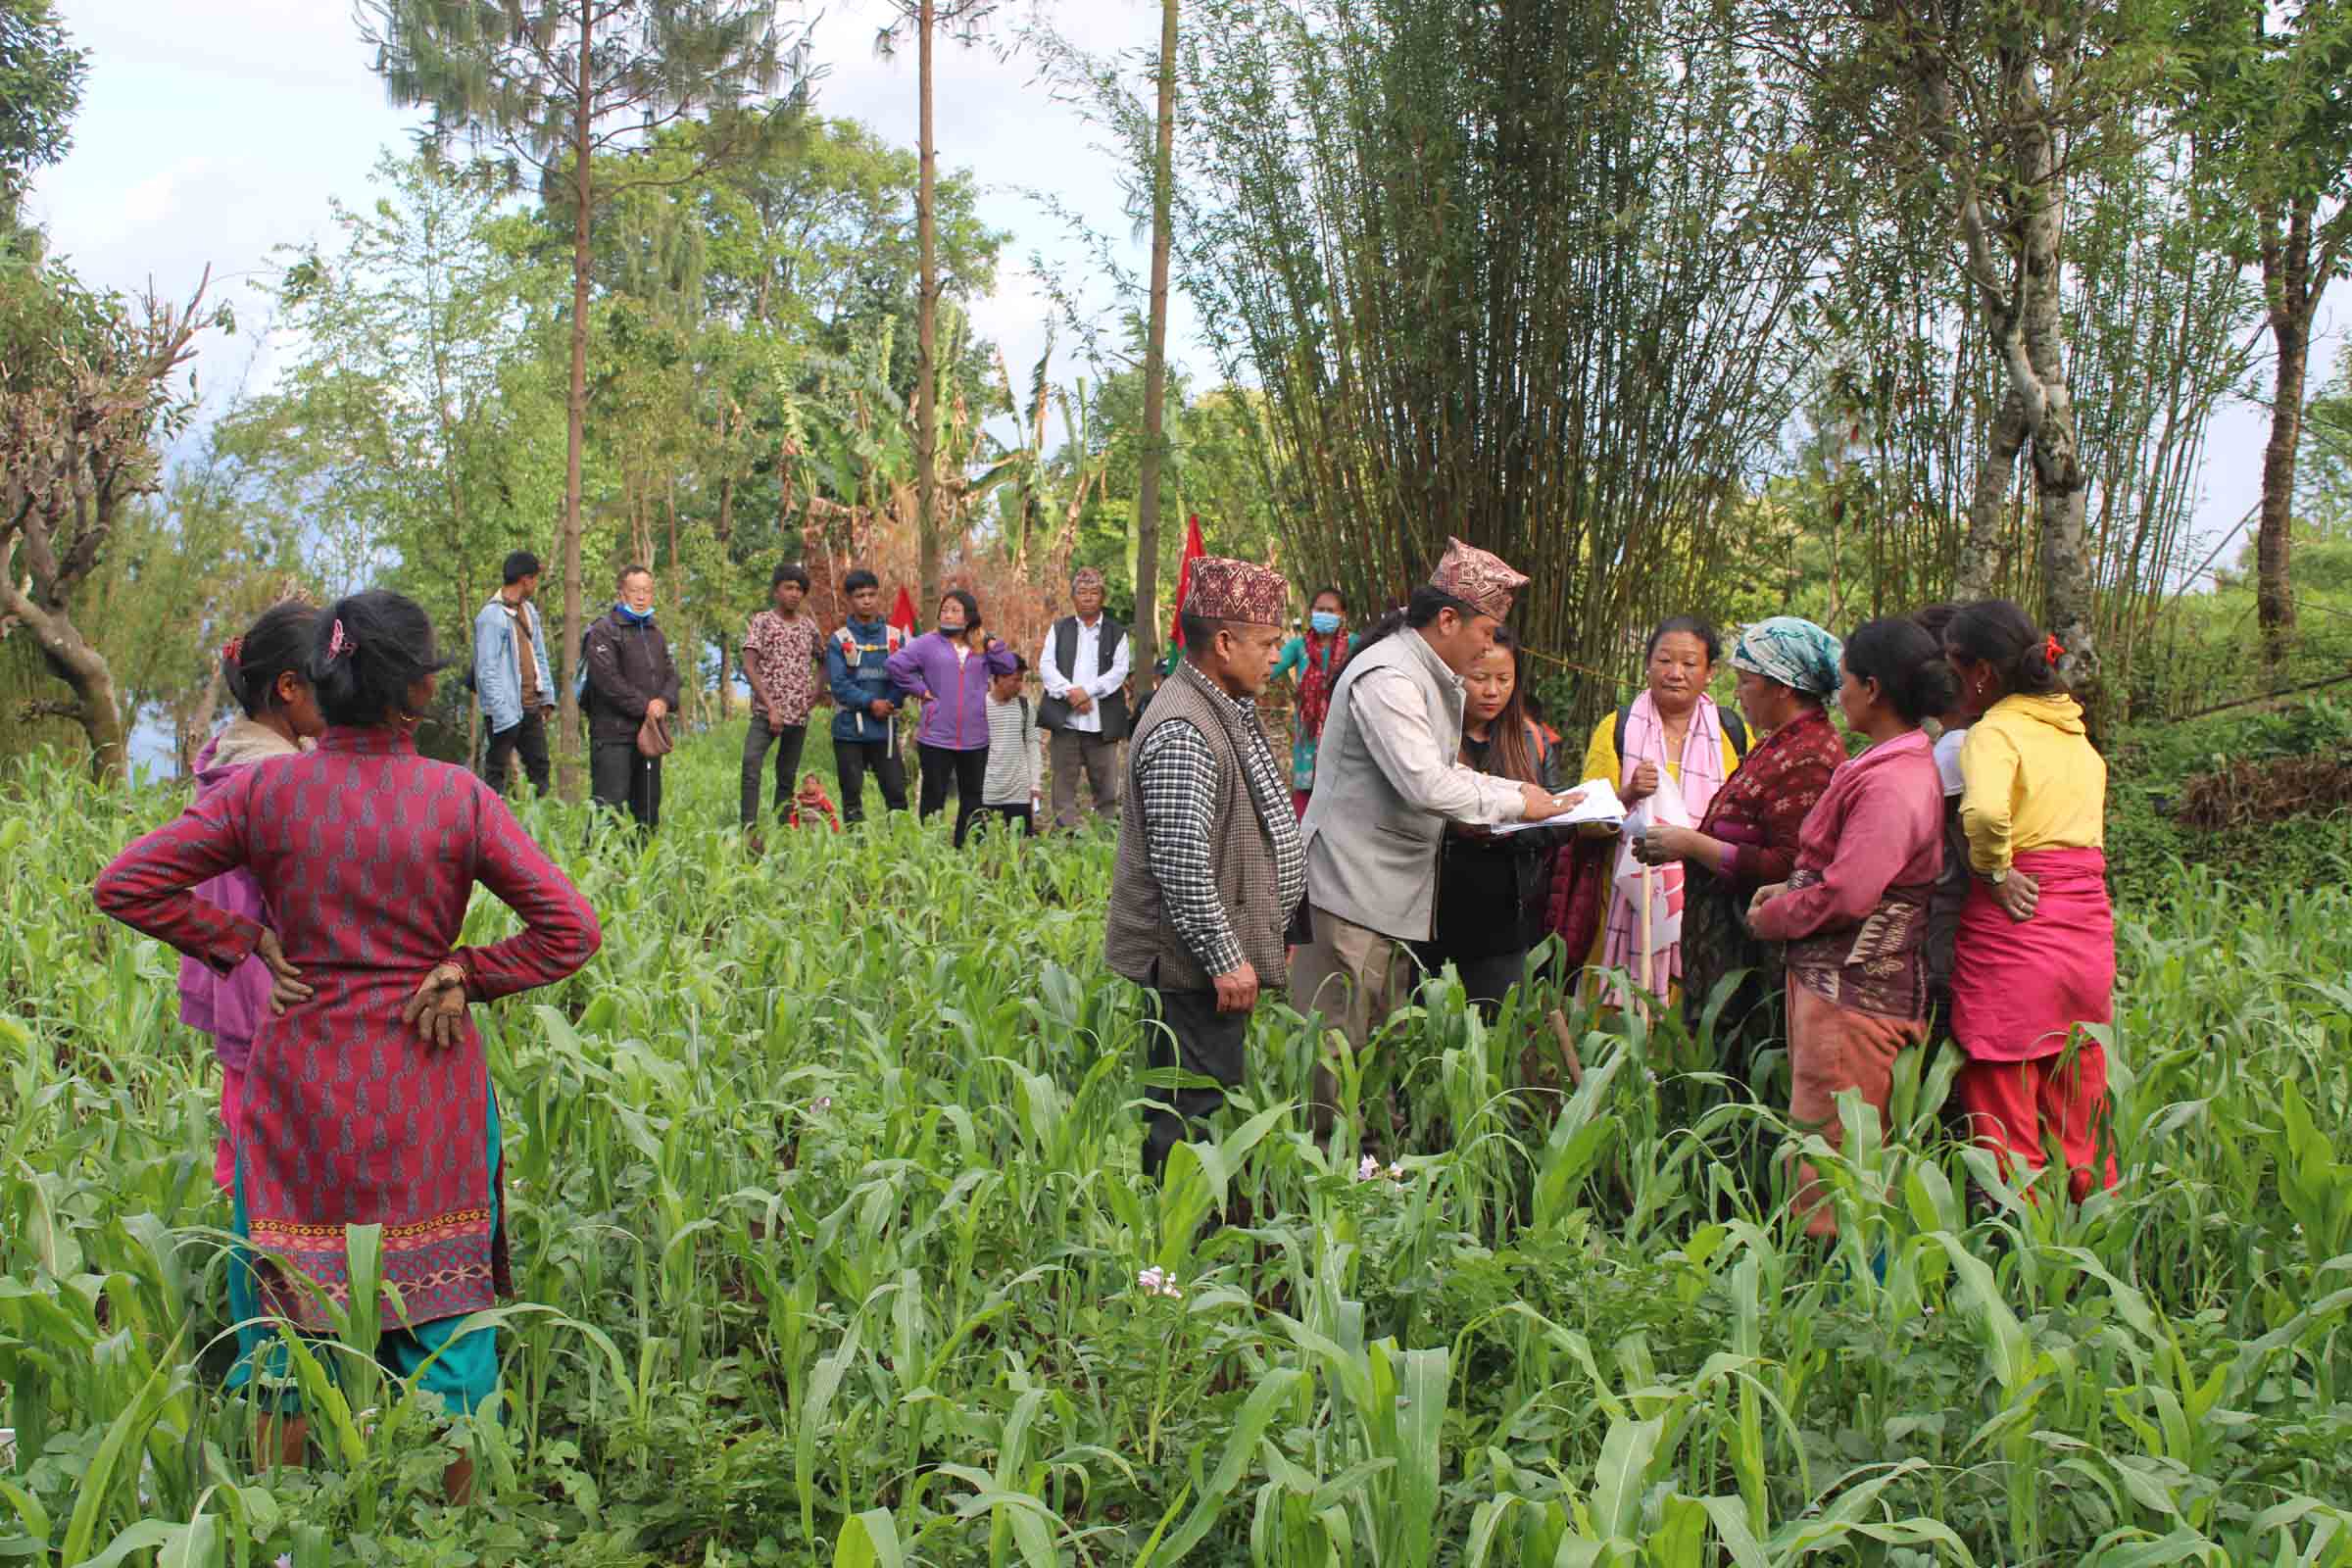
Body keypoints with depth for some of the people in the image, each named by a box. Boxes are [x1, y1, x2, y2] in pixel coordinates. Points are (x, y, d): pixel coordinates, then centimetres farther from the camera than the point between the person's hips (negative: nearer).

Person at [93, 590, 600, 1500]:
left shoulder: (266, 791, -7)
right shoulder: (457, 797, -10)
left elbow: (124, 886, -5)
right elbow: (570, 928, -12)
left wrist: (244, 940, -1)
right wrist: (467, 974, -4)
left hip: (304, 1082, 1)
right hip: (429, 1086, -1)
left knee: (289, 1299, 15)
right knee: (442, 1297, 13)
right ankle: (454, 1523, 24)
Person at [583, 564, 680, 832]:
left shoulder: (655, 634, 19)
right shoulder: (604, 631, -6)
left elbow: (670, 675, 16)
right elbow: (608, 679, -16)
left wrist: (664, 701, -6)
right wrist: (644, 707, -14)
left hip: (649, 733, 8)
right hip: (614, 733, -8)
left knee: (648, 805, 12)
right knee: (609, 804, -12)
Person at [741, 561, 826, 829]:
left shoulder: (808, 624, 12)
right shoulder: (762, 621, -2)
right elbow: (749, 666, -10)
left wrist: (816, 693, 9)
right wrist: (771, 706, -17)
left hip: (799, 714, 5)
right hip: (766, 711, -5)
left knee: (787, 777, 9)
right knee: (751, 763, -25)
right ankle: (749, 828, -28)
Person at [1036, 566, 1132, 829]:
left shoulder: (1117, 633, 9)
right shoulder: (1059, 629, 13)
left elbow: (1120, 670, -2)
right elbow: (1046, 665, 3)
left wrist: (1087, 691, -14)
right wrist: (1070, 693, -11)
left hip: (1102, 720, -1)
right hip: (1065, 718, 1)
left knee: (1106, 785, 1)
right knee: (1064, 782, 2)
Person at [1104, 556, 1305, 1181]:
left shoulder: (1230, 712, 14)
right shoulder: (1182, 733, -21)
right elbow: (1181, 864, -25)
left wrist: (1269, 936, 24)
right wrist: (1225, 959, -21)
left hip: (1225, 952, 11)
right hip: (1198, 966, -11)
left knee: (1210, 1106, 16)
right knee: (1192, 1114, -4)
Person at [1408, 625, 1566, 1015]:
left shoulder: (1533, 741, 10)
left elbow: (1558, 826, 5)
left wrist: (1511, 830, -14)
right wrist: (1455, 825, -27)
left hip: (1504, 922, 3)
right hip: (1435, 920, -3)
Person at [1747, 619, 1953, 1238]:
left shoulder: (1889, 784, -21)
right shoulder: (1909, 764, 12)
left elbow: (1846, 896, -24)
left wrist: (1772, 917, -8)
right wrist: (1790, 890, 9)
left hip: (1851, 991, -10)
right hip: (1841, 977, 10)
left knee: (1829, 1153, -4)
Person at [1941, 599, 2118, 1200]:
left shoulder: (1994, 732, -11)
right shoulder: (2078, 735, 15)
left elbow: (1985, 812, -30)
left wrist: (1993, 872, -15)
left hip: (2012, 944, -8)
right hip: (2088, 936, 8)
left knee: (2006, 1130, 2)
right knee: (2081, 1125, 16)